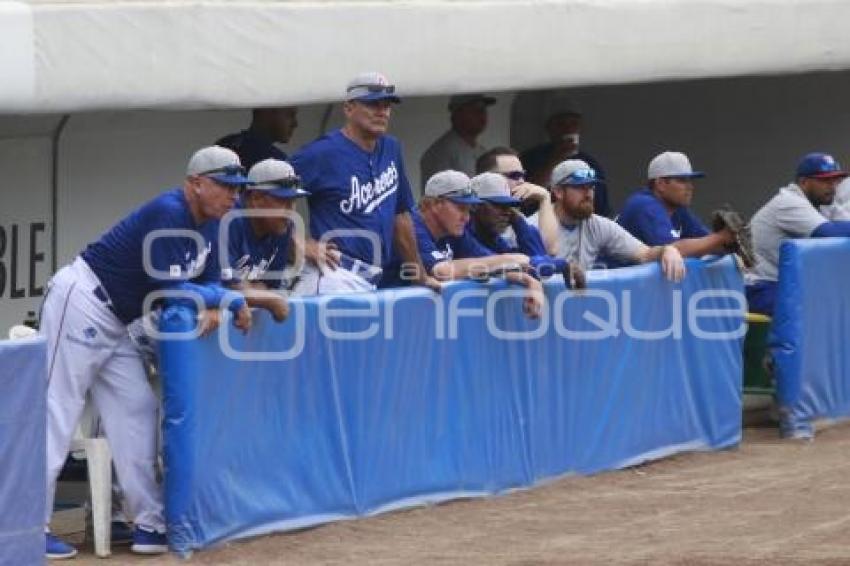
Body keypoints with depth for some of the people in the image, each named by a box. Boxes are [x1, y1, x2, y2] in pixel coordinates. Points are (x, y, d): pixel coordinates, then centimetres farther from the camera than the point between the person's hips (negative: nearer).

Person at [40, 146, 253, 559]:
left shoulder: (209, 224, 6)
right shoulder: (168, 213, -21)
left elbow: (206, 281, 8)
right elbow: (168, 288, -23)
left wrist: (215, 306, -16)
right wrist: (230, 300, -14)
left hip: (115, 324, 10)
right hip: (81, 303, -10)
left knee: (136, 414, 8)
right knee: (55, 414, -10)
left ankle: (150, 523, 11)